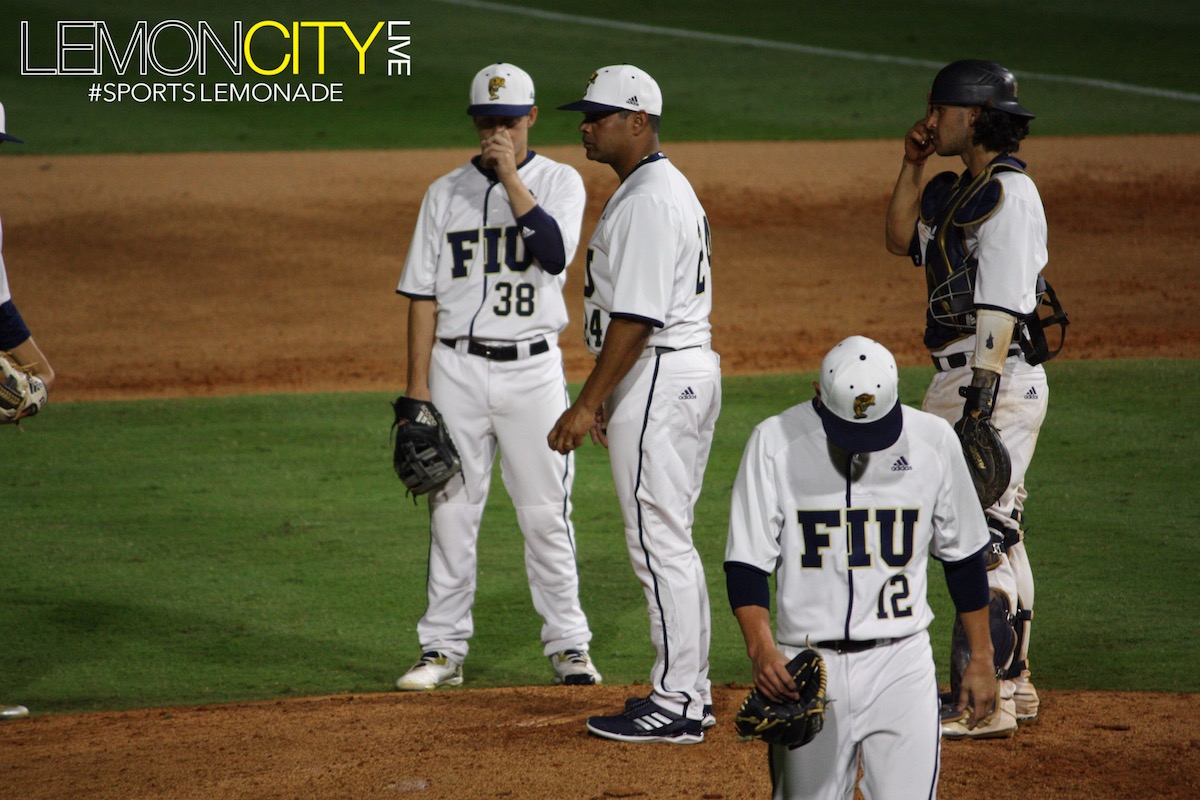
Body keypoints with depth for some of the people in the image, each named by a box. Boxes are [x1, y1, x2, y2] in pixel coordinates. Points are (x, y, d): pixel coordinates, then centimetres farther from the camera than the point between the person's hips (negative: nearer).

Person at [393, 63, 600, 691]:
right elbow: (423, 293, 6)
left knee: (545, 514, 0)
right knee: (452, 510, 4)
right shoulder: (445, 194, 7)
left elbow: (554, 252, -18)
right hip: (457, 368, 2)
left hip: (533, 368, -2)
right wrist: (418, 385, -1)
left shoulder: (560, 182, 2)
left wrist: (510, 177, -18)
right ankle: (443, 649, 10)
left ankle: (567, 645, 9)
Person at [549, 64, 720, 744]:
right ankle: (689, 691, 19)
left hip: (658, 378, -11)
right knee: (670, 542, 15)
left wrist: (588, 404, -22)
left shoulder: (648, 199, -17)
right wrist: (607, 396, 24)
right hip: (690, 373, 11)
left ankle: (676, 704, -5)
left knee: (659, 542, -7)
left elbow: (637, 317, -23)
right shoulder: (672, 188, 17)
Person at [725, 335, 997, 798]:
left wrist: (981, 657, 11)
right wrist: (761, 648, -21)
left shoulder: (933, 441, 0)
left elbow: (963, 556, 11)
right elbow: (746, 562, -6)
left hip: (901, 664, 0)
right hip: (806, 667, 0)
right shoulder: (776, 442, -5)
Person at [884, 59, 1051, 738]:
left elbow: (1002, 305, -20)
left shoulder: (1009, 192, -14)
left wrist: (980, 401, -25)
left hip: (998, 379, -11)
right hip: (961, 376, 11)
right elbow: (902, 240, 24)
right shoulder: (959, 191, 16)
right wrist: (914, 167, 12)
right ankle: (1014, 685, 23)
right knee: (996, 533, 15)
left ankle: (988, 703, -14)